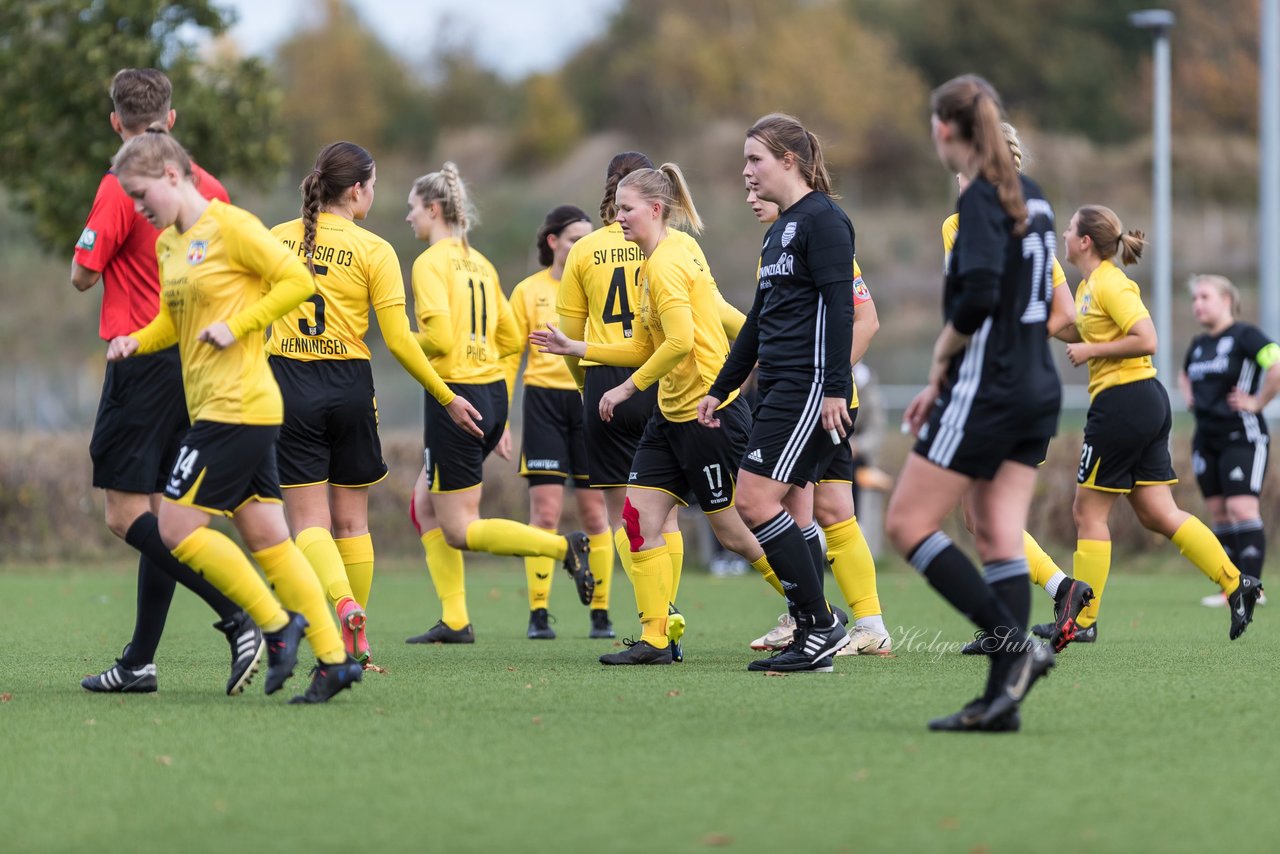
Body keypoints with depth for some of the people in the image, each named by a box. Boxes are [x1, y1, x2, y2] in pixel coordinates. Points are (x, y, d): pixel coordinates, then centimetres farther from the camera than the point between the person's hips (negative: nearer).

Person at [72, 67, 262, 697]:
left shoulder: (122, 186, -12)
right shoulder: (210, 189, 8)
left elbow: (82, 275, -8)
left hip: (142, 361, -7)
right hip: (196, 361, 7)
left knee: (128, 516, -8)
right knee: (159, 514, 11)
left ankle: (239, 622, -23)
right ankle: (140, 662, 13)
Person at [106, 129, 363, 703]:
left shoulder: (230, 226, -10)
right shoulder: (167, 243, 16)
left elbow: (296, 281, -13)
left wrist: (236, 324, -17)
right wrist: (136, 341, 8)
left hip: (237, 406, -9)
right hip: (212, 407, 9)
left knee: (178, 527, -10)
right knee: (265, 536, 6)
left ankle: (277, 625, -2)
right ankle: (333, 656, 7)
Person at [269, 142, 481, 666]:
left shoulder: (277, 240, 2)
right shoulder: (373, 250, -4)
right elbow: (399, 341, -6)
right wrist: (447, 398, 3)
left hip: (287, 384, 1)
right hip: (349, 387, 0)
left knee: (309, 520, 0)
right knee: (351, 520, 13)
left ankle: (344, 602, -26)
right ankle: (355, 642, 15)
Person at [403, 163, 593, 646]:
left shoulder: (431, 263, -11)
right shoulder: (479, 263, 14)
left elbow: (439, 337, -23)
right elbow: (510, 340, 17)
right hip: (493, 392, 9)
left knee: (458, 530, -1)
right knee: (425, 506, 16)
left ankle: (562, 546, -17)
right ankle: (454, 620, 11)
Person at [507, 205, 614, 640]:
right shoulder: (529, 291, 6)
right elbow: (509, 357, 6)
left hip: (592, 400, 1)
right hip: (545, 398, -1)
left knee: (594, 511, 1)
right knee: (544, 511, -6)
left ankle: (600, 612, 8)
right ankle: (538, 614, -3)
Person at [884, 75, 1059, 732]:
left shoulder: (981, 199, -13)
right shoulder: (1028, 196, 14)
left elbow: (978, 297, -26)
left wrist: (940, 363, -8)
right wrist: (944, 386, 18)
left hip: (988, 391, -9)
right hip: (1037, 389, 9)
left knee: (907, 524, -2)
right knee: (1000, 538, 5)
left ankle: (1016, 644, -12)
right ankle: (1002, 699, 0)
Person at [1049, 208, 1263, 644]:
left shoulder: (1110, 284, -14)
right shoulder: (1089, 285, 16)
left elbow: (1146, 340, -22)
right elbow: (1076, 333, 28)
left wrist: (1090, 350, -15)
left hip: (1123, 402, -10)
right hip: (1147, 402, 10)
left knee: (1088, 510, -1)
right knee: (1158, 514, 6)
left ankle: (1083, 621, 5)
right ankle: (1237, 584, 2)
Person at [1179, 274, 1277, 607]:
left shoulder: (1245, 336, -9)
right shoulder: (1198, 345, 15)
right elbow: (1184, 375, 38)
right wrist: (1189, 398, 19)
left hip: (1242, 437, -8)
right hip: (1206, 439, 8)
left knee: (1242, 508, -15)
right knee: (1219, 514, 5)